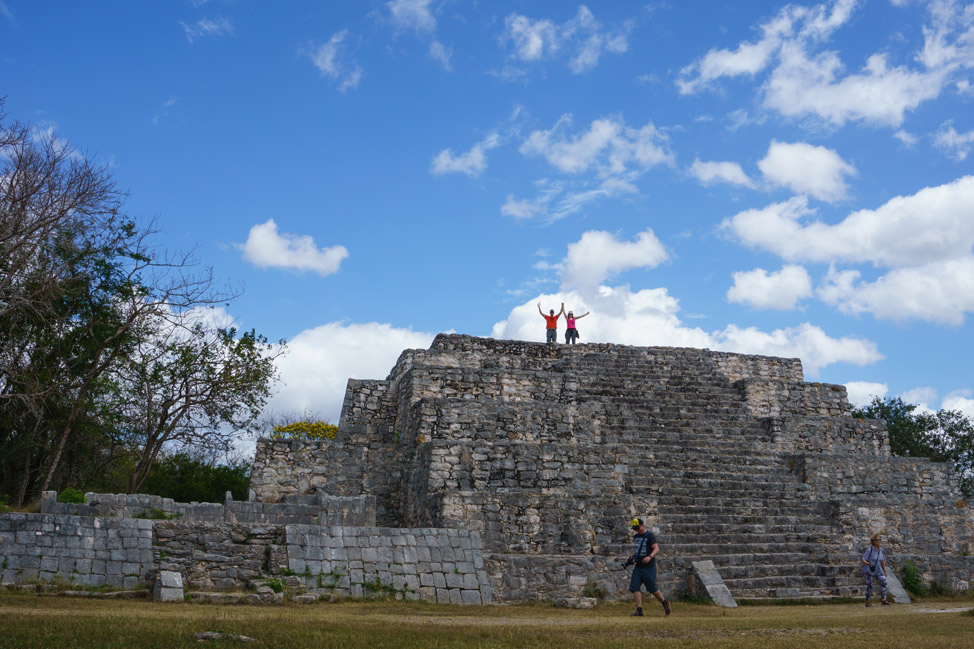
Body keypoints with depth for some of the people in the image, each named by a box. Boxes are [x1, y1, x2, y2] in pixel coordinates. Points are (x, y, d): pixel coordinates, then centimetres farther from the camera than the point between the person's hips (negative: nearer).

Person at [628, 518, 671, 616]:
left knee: (652, 589, 0)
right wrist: (632, 556, 11)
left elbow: (656, 549, -19)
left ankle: (665, 602, 24)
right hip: (638, 567, 7)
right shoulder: (636, 536, 14)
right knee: (635, 587, -5)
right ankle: (639, 610, -4)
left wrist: (650, 557, -37)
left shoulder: (650, 536, -9)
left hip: (649, 567, -7)